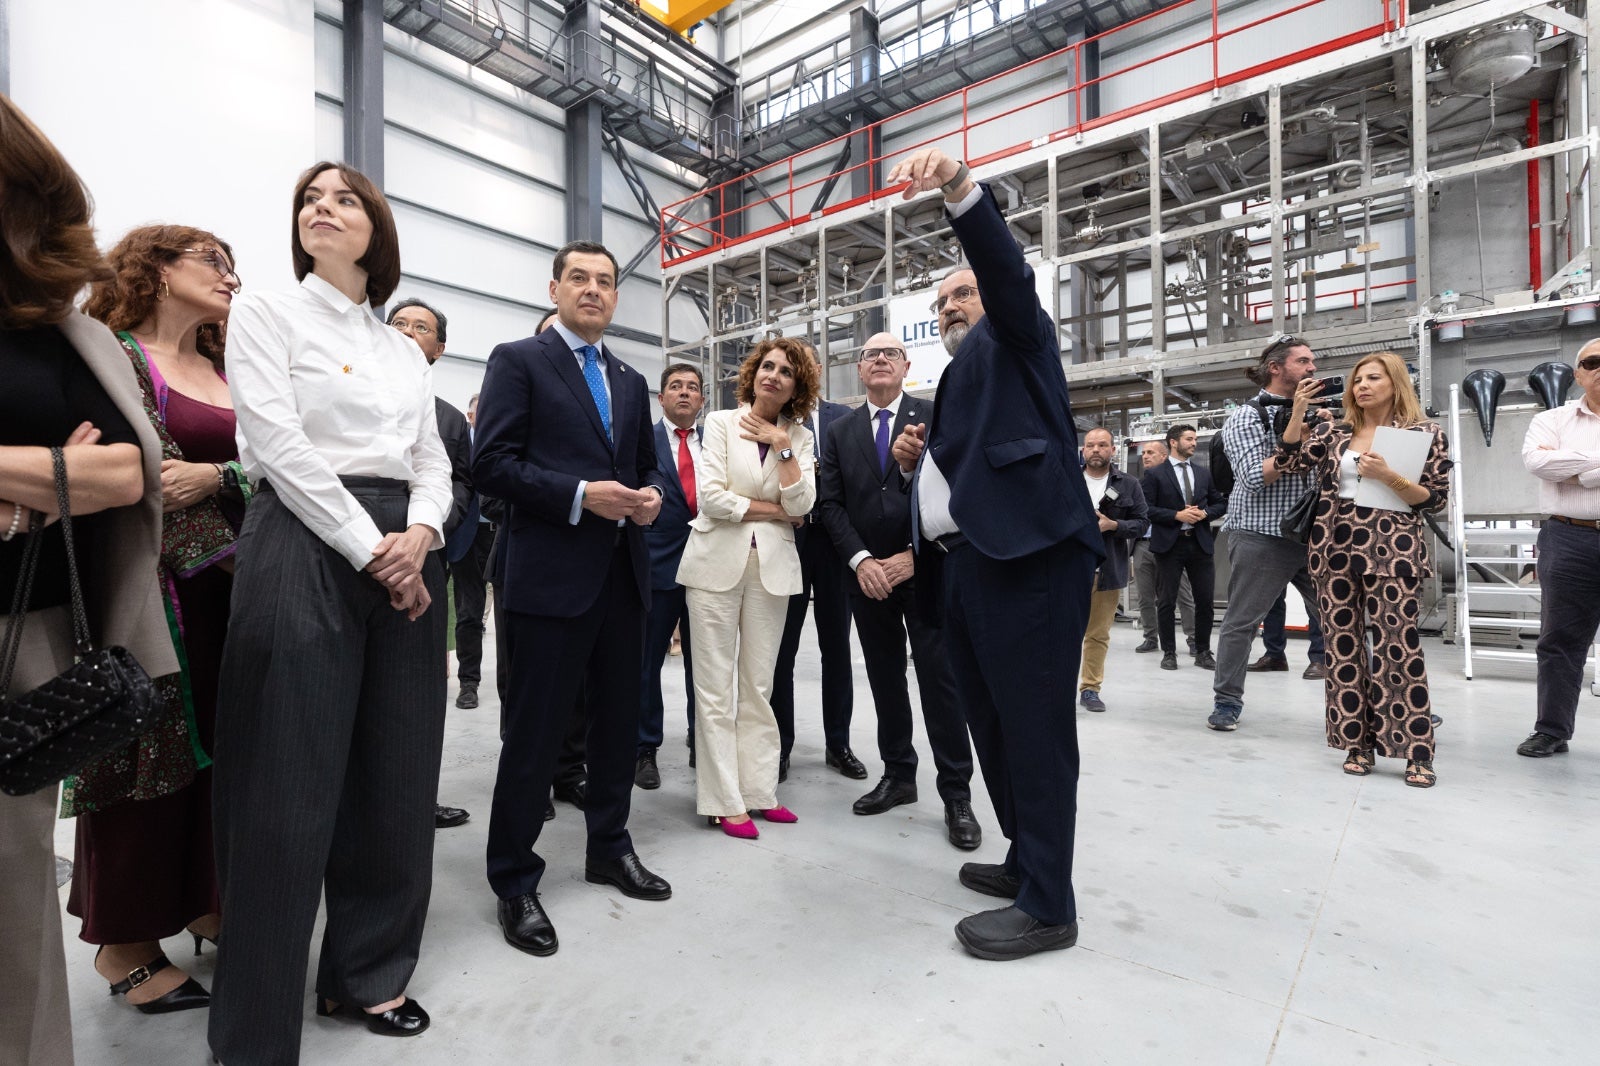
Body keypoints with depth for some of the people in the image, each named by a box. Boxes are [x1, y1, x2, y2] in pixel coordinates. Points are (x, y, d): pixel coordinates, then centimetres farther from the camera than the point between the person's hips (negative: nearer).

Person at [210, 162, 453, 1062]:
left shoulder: (406, 350, 19)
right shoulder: (265, 313, 5)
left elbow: (434, 461, 12)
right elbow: (281, 444, -8)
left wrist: (420, 534, -8)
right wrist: (369, 548, -14)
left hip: (406, 556, 5)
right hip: (306, 547, -5)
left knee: (395, 778, 8)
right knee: (290, 789, -2)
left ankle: (369, 974, 26)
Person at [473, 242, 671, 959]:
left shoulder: (630, 382, 18)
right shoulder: (517, 360, 0)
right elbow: (491, 464, -9)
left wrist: (649, 497, 0)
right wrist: (580, 495, -19)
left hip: (623, 575, 6)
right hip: (551, 575, -6)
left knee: (618, 720, 15)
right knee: (535, 731, 2)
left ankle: (609, 848, 33)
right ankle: (514, 881, 20)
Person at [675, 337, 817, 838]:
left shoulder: (799, 436, 9)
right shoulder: (721, 421, 2)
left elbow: (801, 505, -4)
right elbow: (711, 497, -10)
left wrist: (780, 445, -8)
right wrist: (775, 510, -5)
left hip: (771, 566, 3)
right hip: (718, 561, -2)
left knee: (759, 684, 8)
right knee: (715, 687, 0)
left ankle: (759, 790, 19)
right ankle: (724, 801, 9)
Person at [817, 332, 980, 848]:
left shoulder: (935, 418, 1)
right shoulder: (840, 431, 10)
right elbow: (830, 503, 4)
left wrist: (912, 556, -13)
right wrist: (861, 561, -9)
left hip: (925, 569, -3)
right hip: (867, 574, 4)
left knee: (940, 679, -2)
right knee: (885, 679, 11)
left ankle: (957, 794, 9)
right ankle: (898, 775, 25)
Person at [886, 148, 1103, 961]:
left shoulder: (1016, 338, 11)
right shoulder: (953, 385, 30)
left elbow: (1008, 268, -10)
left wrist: (960, 190, -21)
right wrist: (915, 462, 11)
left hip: (1029, 555, -9)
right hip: (963, 565, 9)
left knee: (1034, 724, -5)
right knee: (989, 722, 14)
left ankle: (1048, 904, 6)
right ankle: (1026, 859, 30)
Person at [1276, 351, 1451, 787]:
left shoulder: (1425, 434, 3)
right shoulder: (1333, 433, 11)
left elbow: (1436, 499, -1)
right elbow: (1288, 462, 0)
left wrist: (1387, 476, -16)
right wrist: (1298, 410, -5)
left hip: (1391, 552, -3)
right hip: (1336, 551, 3)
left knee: (1398, 648, -5)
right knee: (1343, 648, 5)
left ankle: (1417, 751, 5)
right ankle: (1357, 743, 15)